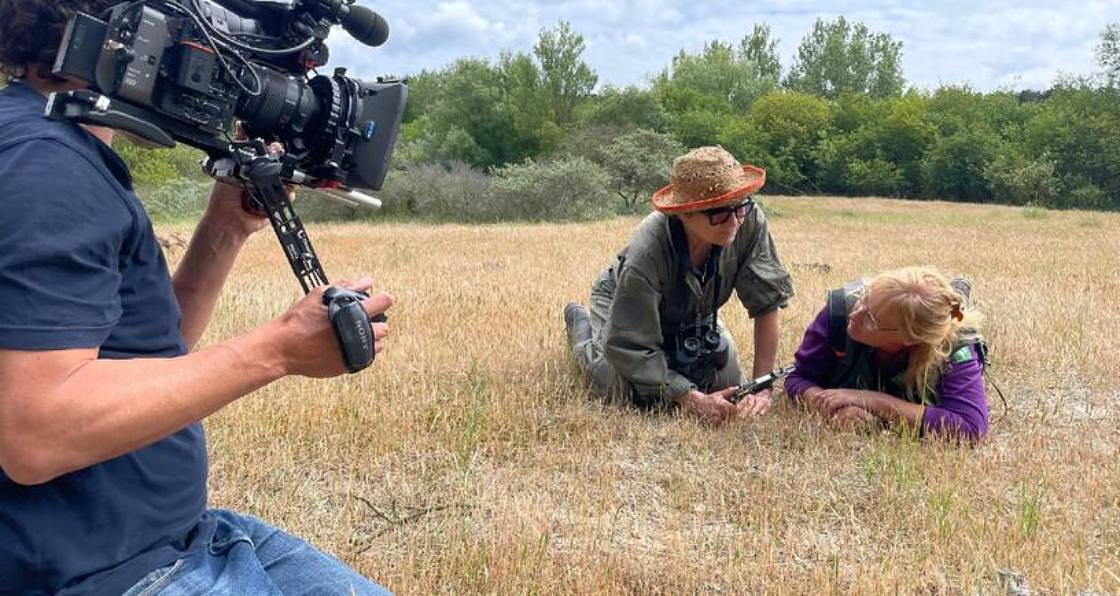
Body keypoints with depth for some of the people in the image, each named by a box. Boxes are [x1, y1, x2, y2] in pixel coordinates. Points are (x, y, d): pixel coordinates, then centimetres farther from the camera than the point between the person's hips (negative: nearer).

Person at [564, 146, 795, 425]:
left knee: (730, 386, 0)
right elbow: (630, 346, -38)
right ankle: (581, 324, 18)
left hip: (693, 315, 4)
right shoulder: (646, 252, -44)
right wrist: (692, 400, -45)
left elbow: (768, 303, -25)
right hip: (626, 305, -4)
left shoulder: (749, 221, -35)